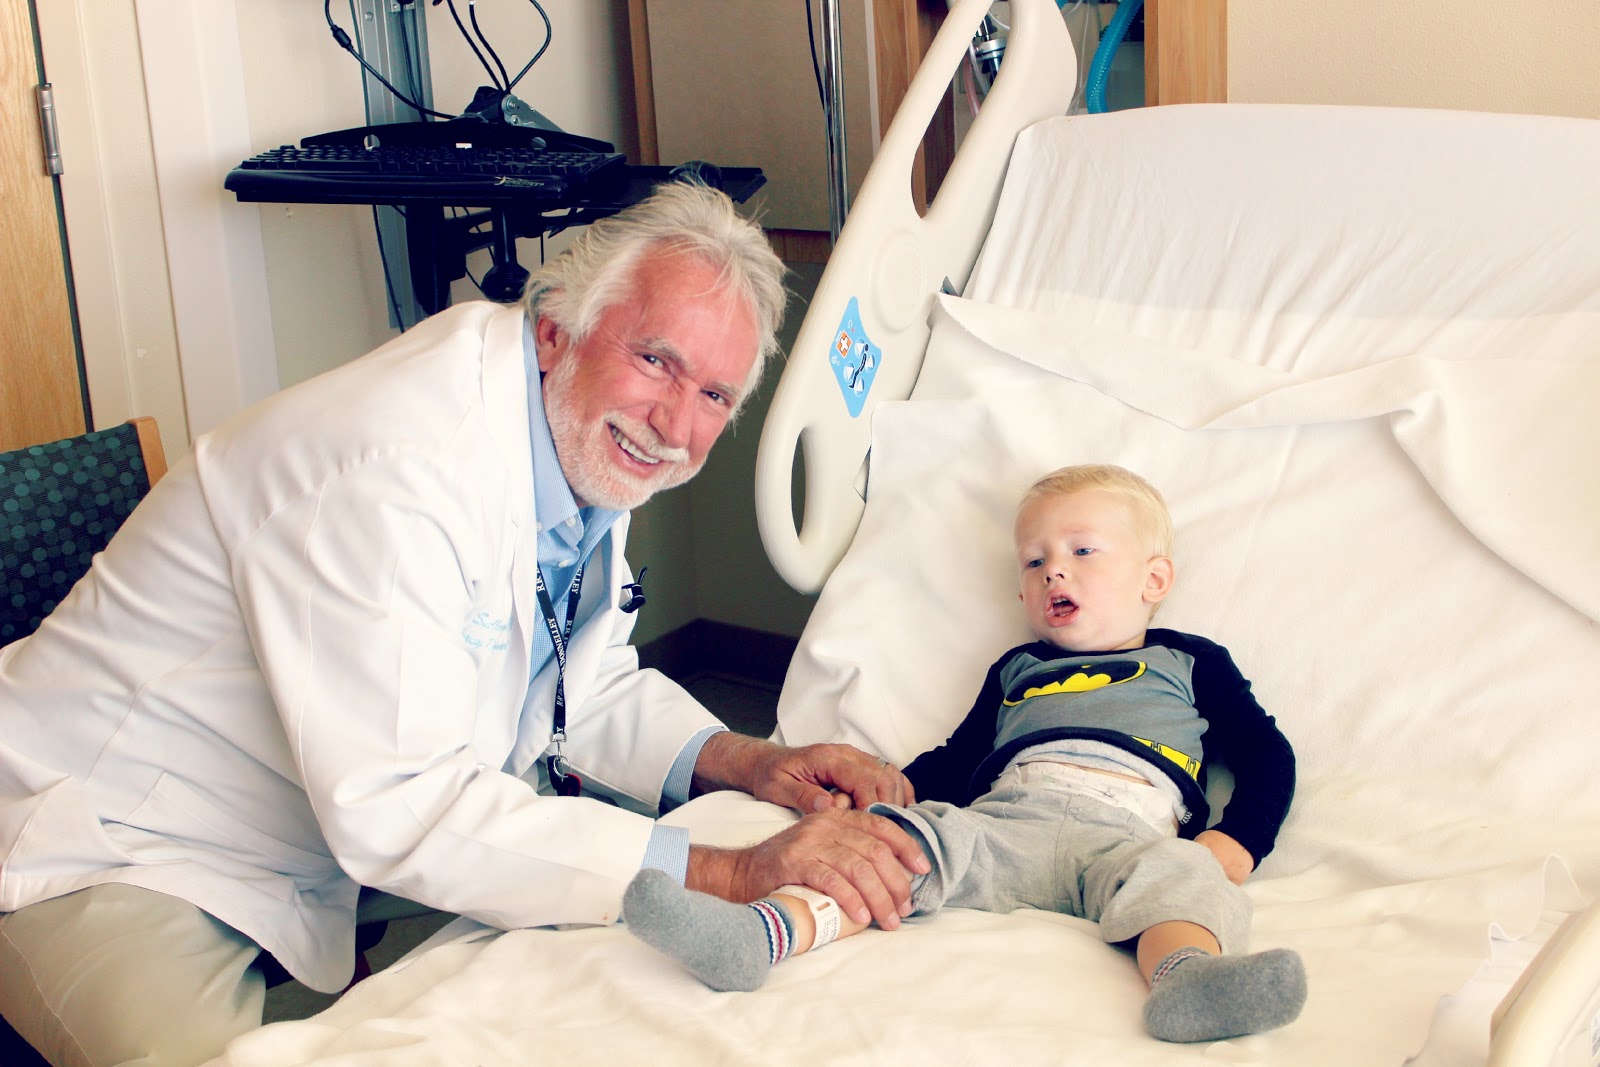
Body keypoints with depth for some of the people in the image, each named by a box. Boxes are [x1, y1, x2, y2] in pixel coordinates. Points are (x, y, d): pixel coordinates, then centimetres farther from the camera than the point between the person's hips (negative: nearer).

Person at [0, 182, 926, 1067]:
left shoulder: (593, 443, -2)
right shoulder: (400, 470, -31)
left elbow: (585, 685, 10)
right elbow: (401, 808, -36)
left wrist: (742, 761, -10)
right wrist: (729, 877, -37)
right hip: (109, 850, -8)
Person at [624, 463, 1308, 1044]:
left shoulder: (1189, 662, 28)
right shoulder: (1015, 670, 37)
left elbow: (1268, 756, 20)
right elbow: (955, 758, 33)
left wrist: (1236, 842, 0)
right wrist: (891, 792, 11)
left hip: (1124, 825, -3)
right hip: (996, 818, 3)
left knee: (1177, 874, -36)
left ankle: (1188, 978, -68)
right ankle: (764, 932, -47)